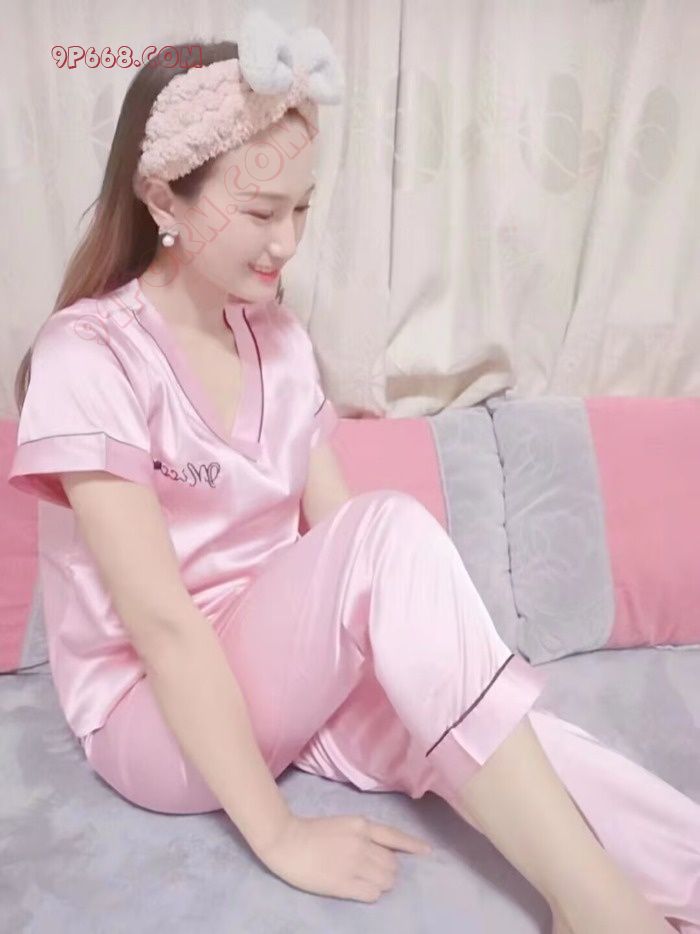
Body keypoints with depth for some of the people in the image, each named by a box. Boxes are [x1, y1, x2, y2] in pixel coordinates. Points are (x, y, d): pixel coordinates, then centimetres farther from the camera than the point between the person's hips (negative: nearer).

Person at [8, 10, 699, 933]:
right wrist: (279, 835, -21)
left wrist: (451, 678, -9)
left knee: (492, 738, -23)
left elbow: (333, 530, 1)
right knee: (395, 528, -31)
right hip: (153, 715, -5)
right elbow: (161, 621, -22)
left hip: (290, 675, 5)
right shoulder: (88, 357, -17)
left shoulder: (279, 339, 3)